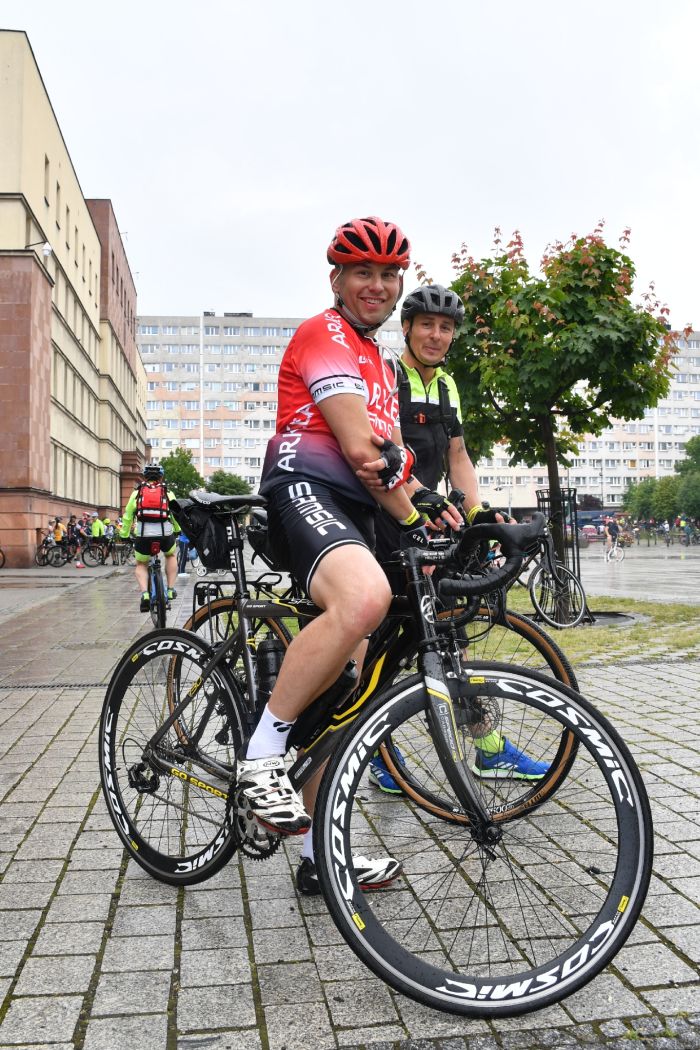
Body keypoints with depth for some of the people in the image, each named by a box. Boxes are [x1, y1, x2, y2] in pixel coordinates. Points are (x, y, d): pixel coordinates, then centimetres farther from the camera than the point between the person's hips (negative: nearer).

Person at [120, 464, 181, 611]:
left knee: (141, 565, 22)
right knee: (171, 555, 32)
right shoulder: (168, 493, 14)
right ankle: (170, 590, 24)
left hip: (143, 536, 0)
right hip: (165, 535, 0)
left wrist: (124, 535, 28)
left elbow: (127, 516, 16)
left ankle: (144, 594, -3)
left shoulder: (137, 493, 14)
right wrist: (177, 530, 42)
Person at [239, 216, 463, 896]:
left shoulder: (374, 358, 29)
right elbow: (357, 448, -13)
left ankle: (320, 854, 16)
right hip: (306, 491, -9)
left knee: (343, 686, 6)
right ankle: (261, 756, -23)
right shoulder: (325, 335, -2)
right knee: (364, 599, -40)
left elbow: (383, 455, 32)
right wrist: (410, 515, -4)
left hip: (354, 513, 9)